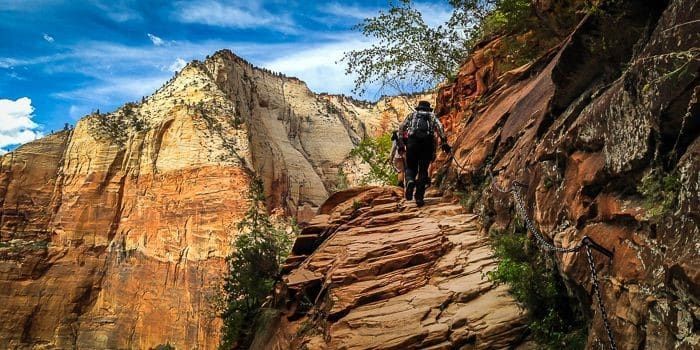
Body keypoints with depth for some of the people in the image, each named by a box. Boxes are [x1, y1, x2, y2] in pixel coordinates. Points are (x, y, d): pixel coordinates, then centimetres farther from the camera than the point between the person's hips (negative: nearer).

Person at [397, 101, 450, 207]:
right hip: (428, 142, 0)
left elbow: (401, 127, 11)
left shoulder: (412, 115, 25)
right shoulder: (432, 116, 24)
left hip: (413, 141, 0)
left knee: (411, 167, 11)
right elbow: (440, 126, 4)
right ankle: (419, 197, -3)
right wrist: (444, 142, -2)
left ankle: (410, 181, -23)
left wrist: (400, 141, 10)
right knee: (423, 170, 6)